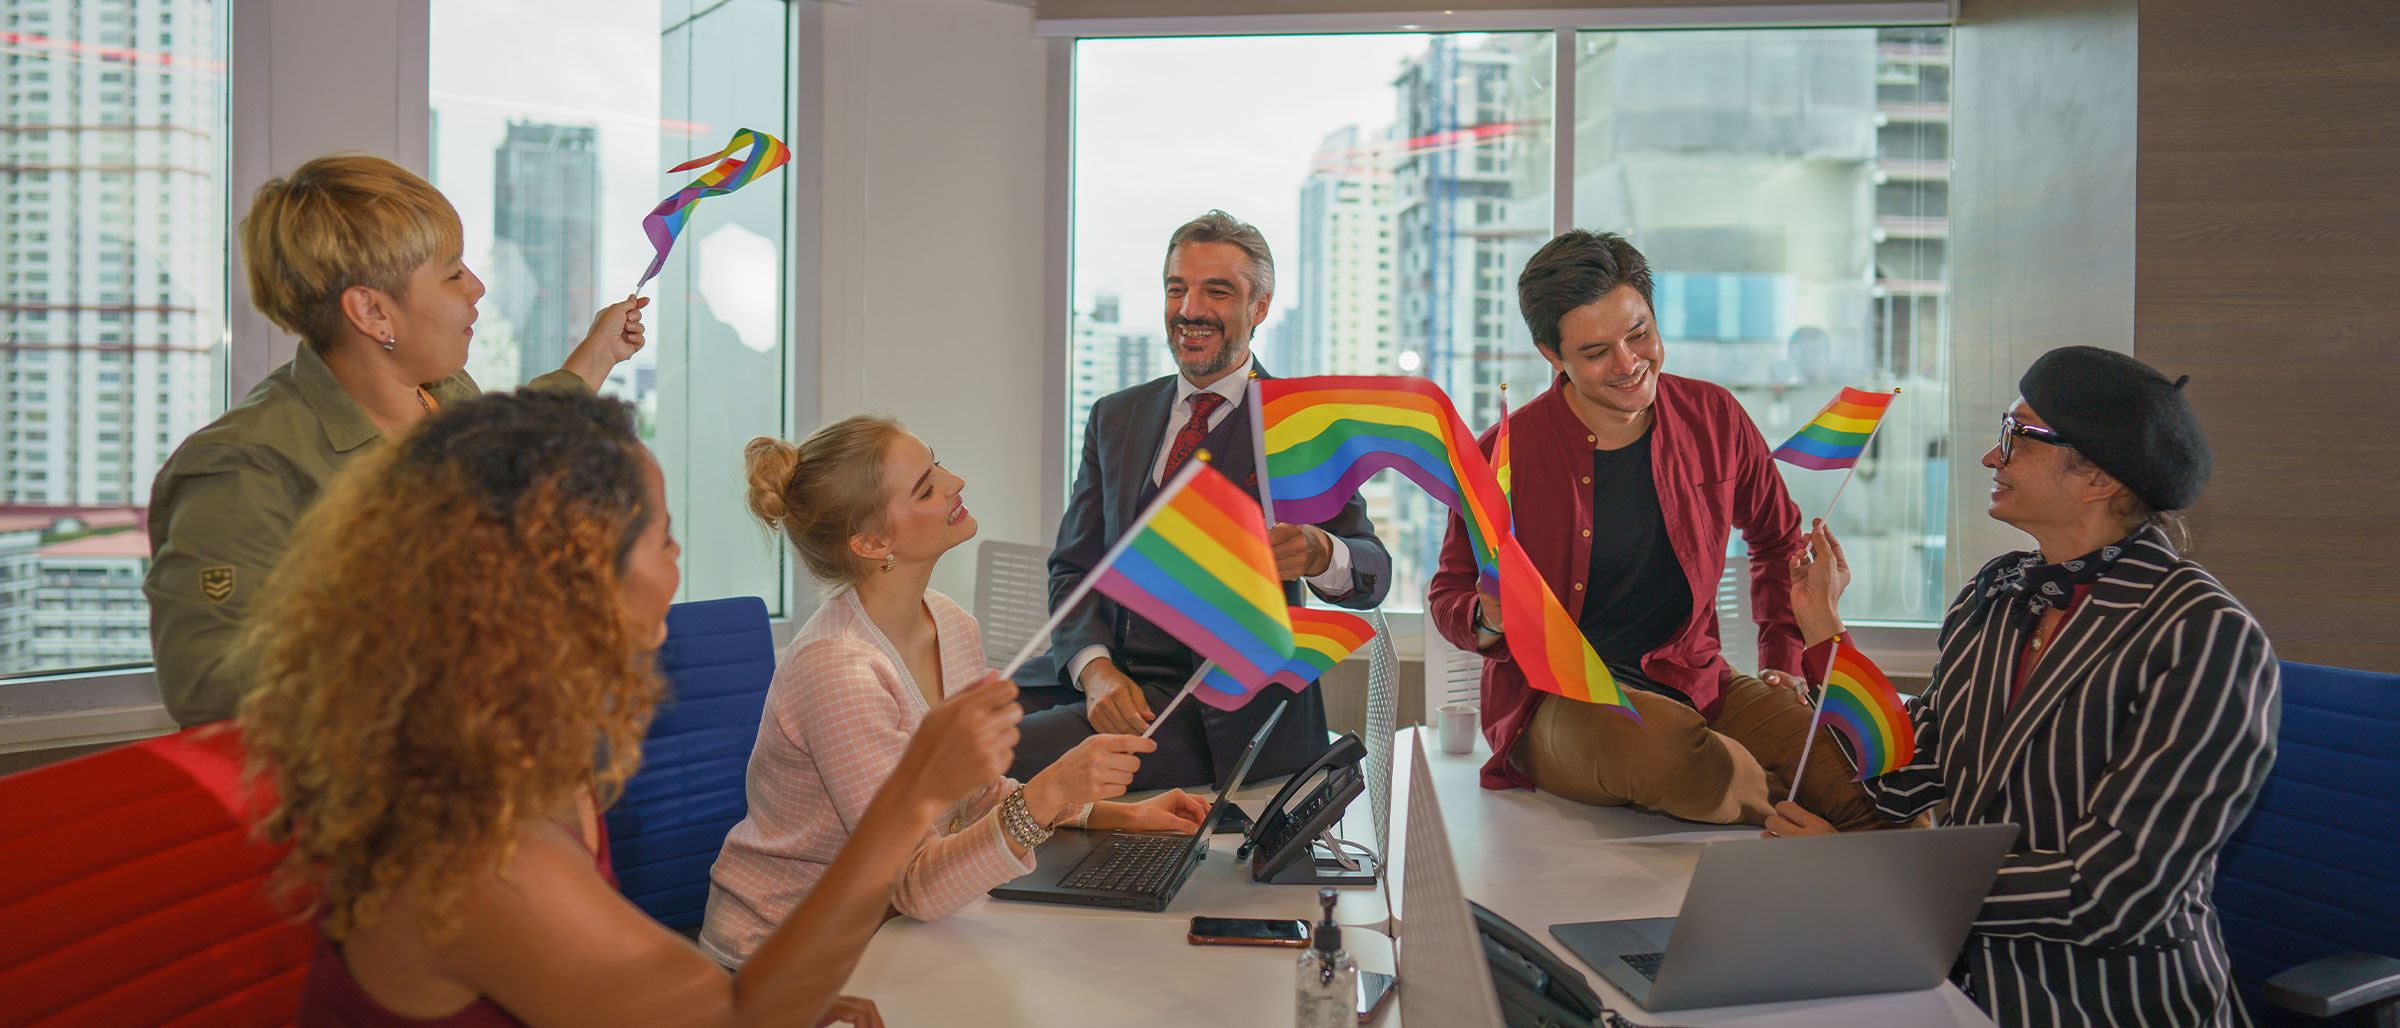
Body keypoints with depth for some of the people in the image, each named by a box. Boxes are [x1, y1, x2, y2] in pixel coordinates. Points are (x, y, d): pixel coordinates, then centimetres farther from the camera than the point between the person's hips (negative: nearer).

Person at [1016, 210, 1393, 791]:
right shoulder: (1115, 417, 15)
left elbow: (1372, 576, -5)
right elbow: (1073, 568, 10)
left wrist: (1319, 552, -30)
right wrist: (1097, 670, -11)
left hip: (1228, 715, -5)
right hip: (1113, 682, 5)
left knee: (1011, 754, -25)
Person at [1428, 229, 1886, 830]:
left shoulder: (1715, 419, 3)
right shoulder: (1505, 455, -9)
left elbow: (1779, 540, 23)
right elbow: (1448, 593, 4)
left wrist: (1784, 663, 14)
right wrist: (1489, 620, -20)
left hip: (1695, 686, 3)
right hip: (1553, 705, -3)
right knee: (1656, 744, -38)